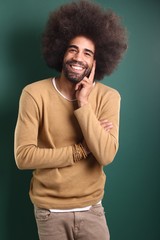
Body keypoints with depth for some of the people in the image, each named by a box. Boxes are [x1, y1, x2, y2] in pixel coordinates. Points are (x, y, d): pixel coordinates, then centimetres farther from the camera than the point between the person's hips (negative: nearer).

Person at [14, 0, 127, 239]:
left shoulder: (108, 97, -8)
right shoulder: (34, 94, -13)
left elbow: (105, 156, -19)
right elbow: (24, 157, -18)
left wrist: (83, 104, -21)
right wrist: (81, 149, -17)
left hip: (91, 209, 1)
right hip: (49, 211, -1)